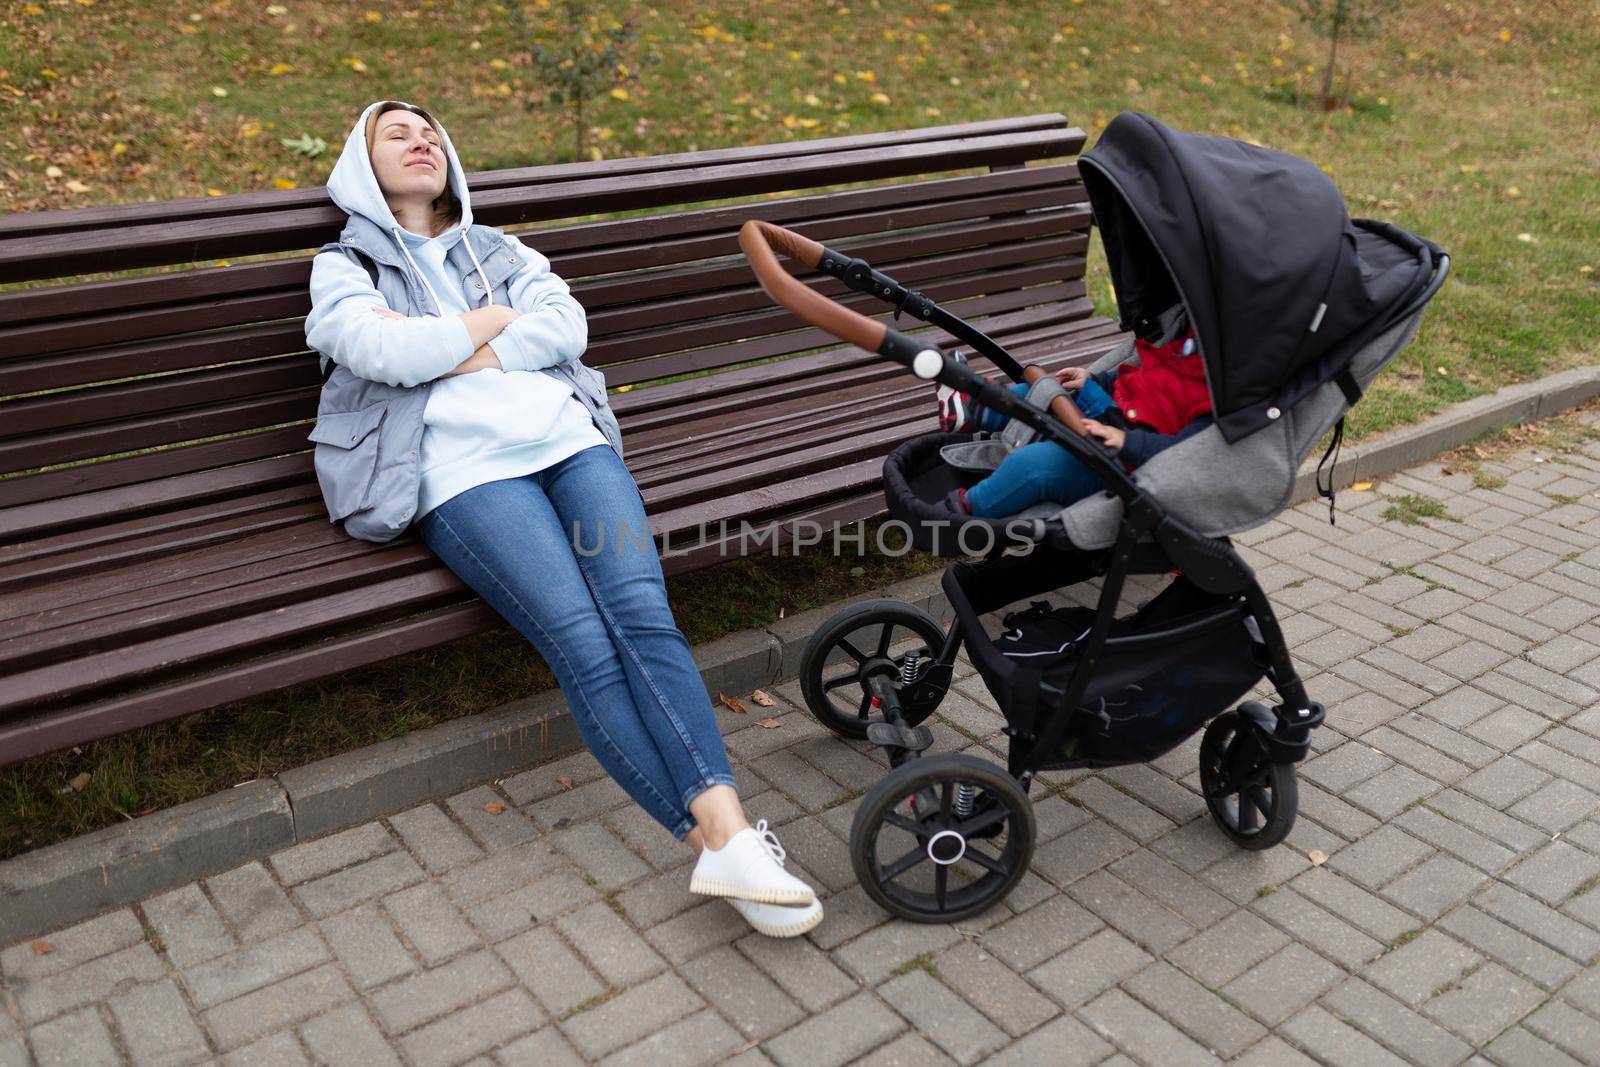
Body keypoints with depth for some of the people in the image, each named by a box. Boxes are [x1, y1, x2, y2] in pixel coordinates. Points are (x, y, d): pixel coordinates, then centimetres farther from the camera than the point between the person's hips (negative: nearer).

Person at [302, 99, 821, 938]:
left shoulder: (498, 250, 32)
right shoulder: (344, 265, 22)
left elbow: (568, 324, 10)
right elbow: (380, 351, -2)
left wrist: (445, 350, 1)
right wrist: (492, 320, 10)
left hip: (570, 436, 4)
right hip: (465, 468, -3)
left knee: (641, 611, -25)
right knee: (583, 643, -26)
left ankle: (727, 833, -33)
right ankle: (712, 842, -27)